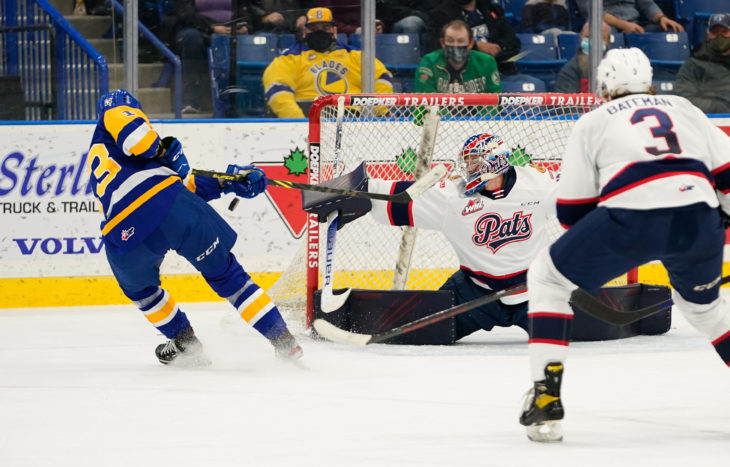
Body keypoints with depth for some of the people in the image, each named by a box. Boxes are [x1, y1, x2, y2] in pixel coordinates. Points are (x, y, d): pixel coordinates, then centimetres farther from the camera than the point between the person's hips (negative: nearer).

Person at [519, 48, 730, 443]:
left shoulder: (593, 122, 22)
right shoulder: (685, 110, 30)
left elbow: (572, 210, 18)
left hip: (630, 217, -3)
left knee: (548, 278, 17)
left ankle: (546, 396, 5)